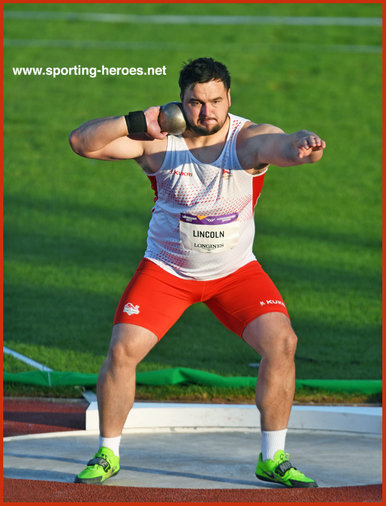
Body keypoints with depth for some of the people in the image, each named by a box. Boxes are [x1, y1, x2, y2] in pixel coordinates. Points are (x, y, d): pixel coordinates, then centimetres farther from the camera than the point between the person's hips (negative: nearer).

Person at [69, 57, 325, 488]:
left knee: (281, 342, -17)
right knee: (122, 350, -13)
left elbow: (284, 146, -41)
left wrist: (305, 145, -65)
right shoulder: (158, 141, -15)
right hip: (166, 270, 0)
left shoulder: (250, 140, -18)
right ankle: (107, 454, 9)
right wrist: (136, 123, -30)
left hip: (235, 272, 0)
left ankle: (273, 459, -2)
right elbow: (81, 141, -17)